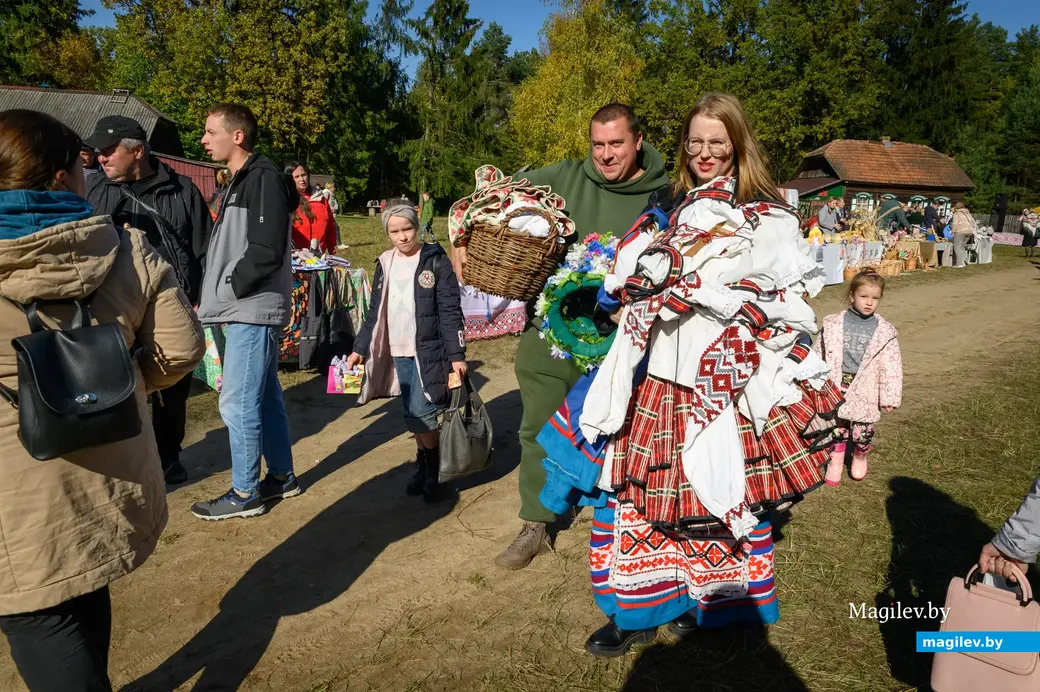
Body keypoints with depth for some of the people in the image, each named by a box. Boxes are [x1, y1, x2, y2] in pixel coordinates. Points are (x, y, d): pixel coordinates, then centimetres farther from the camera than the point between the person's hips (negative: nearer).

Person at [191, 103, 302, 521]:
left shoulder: (264, 178, -12)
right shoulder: (241, 181, 18)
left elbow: (266, 251, -21)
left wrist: (230, 290, -12)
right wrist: (216, 295, 10)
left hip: (253, 312, -10)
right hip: (247, 310, 10)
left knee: (238, 403, -4)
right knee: (265, 397, 15)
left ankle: (245, 494, 8)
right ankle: (281, 477, 26)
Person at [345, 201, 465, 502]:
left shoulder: (435, 259, -5)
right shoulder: (385, 263, 10)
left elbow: (450, 310, -8)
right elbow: (375, 312, 15)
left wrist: (457, 354, -13)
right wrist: (359, 349, 11)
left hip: (428, 351, -5)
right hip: (398, 353, 5)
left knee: (421, 415, -10)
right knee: (413, 417, 9)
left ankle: (433, 471, 9)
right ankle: (424, 465, 24)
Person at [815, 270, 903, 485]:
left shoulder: (884, 332, -4)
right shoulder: (833, 325, -4)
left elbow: (891, 365, -1)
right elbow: (820, 355, 2)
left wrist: (890, 397, -2)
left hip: (865, 389, 0)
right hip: (837, 386, 1)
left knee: (863, 430, 5)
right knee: (838, 427, 11)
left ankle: (860, 457, 36)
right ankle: (836, 461, 31)